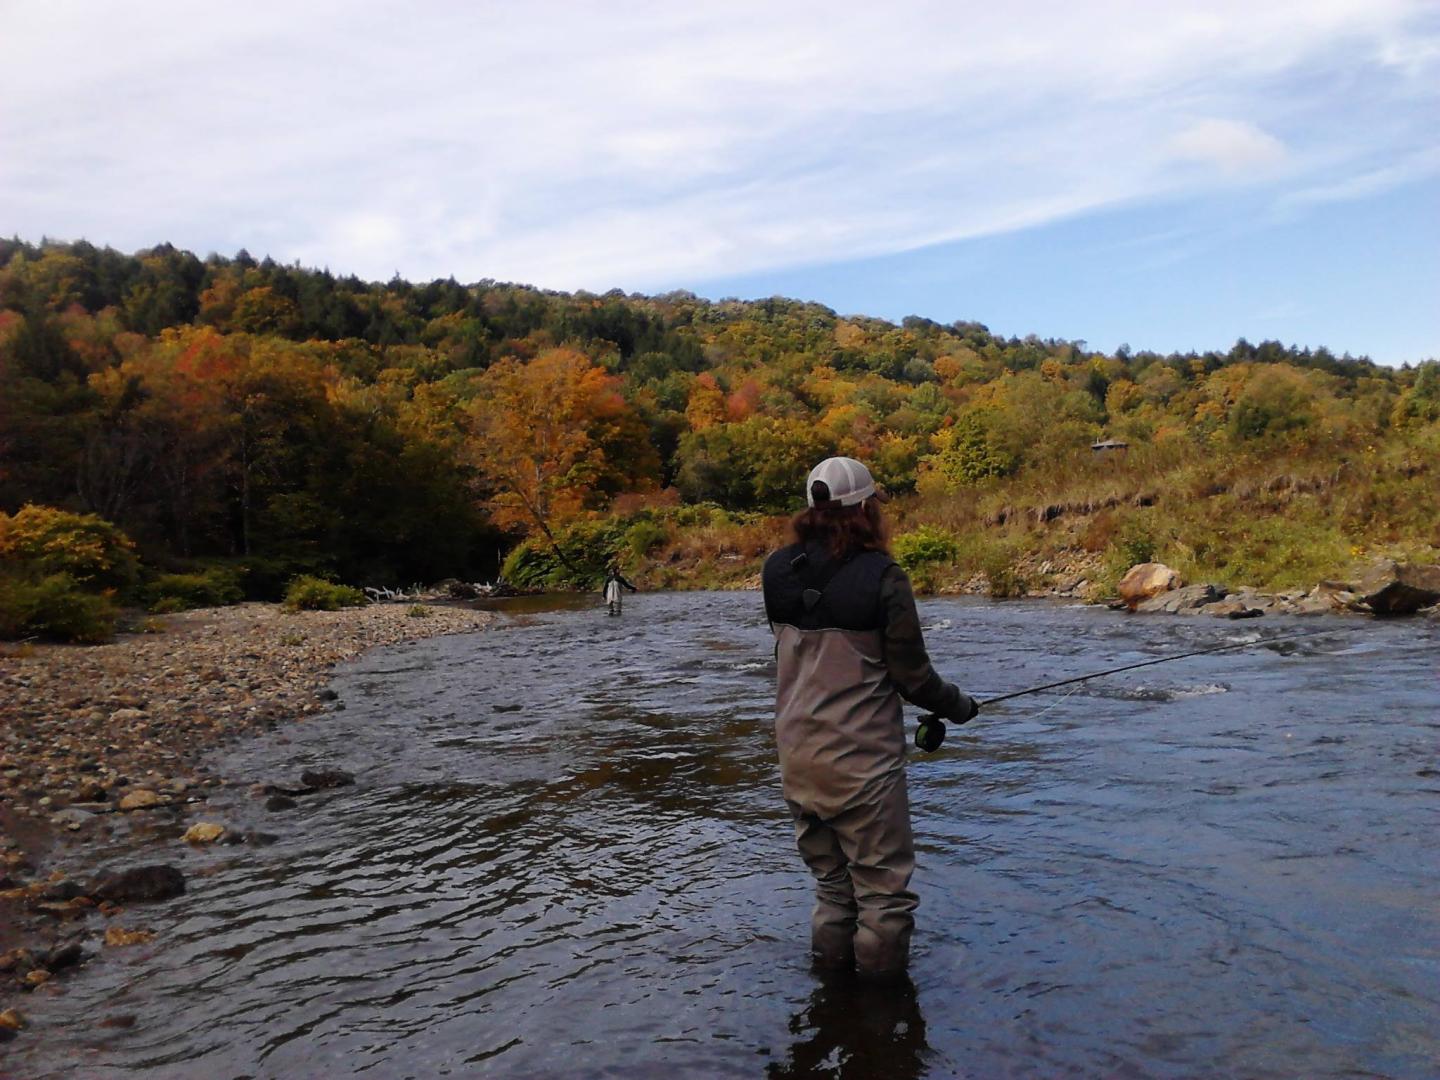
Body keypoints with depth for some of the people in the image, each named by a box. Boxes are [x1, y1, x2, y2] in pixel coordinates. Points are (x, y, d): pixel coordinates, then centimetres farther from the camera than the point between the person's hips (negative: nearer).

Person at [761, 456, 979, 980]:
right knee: (883, 887, 10)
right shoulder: (881, 578, -16)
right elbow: (912, 676, -9)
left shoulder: (778, 572, -2)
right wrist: (959, 706, 8)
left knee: (830, 883, 21)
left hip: (798, 756, 6)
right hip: (863, 760, -6)